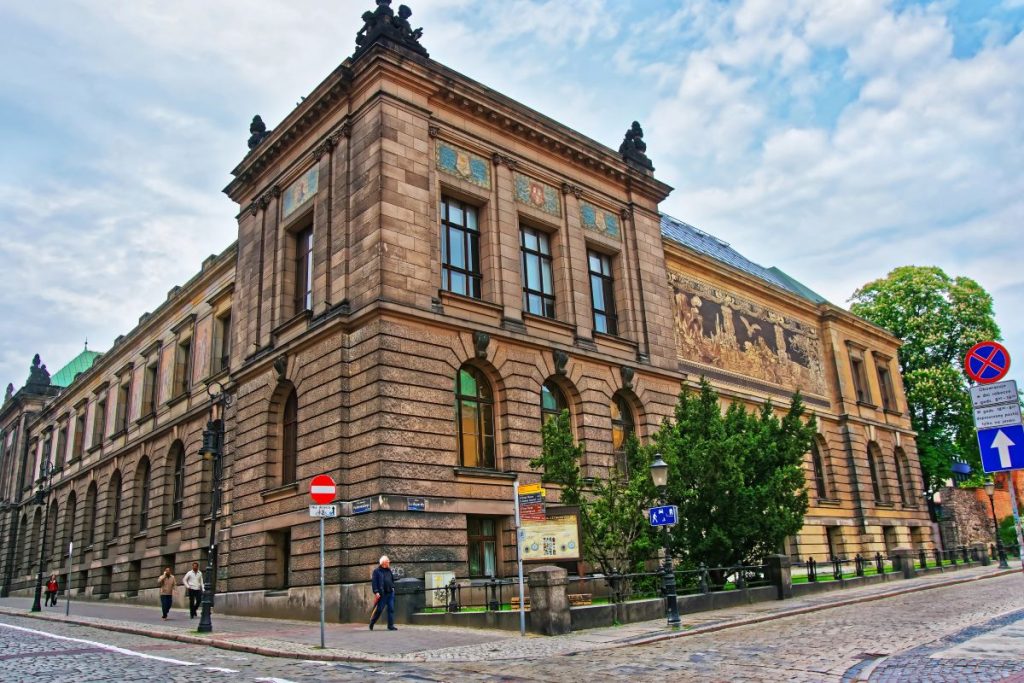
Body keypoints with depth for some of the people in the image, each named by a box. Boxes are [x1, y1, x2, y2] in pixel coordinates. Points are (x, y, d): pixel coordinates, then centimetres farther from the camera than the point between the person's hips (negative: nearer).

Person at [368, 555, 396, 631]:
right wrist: (376, 592, -16)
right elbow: (374, 582, -8)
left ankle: (391, 625, 3)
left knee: (391, 609, 0)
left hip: (390, 593, 6)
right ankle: (371, 623, 20)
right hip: (382, 594, -5)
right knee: (379, 609, 0)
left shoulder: (389, 570, 17)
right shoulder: (376, 571, -2)